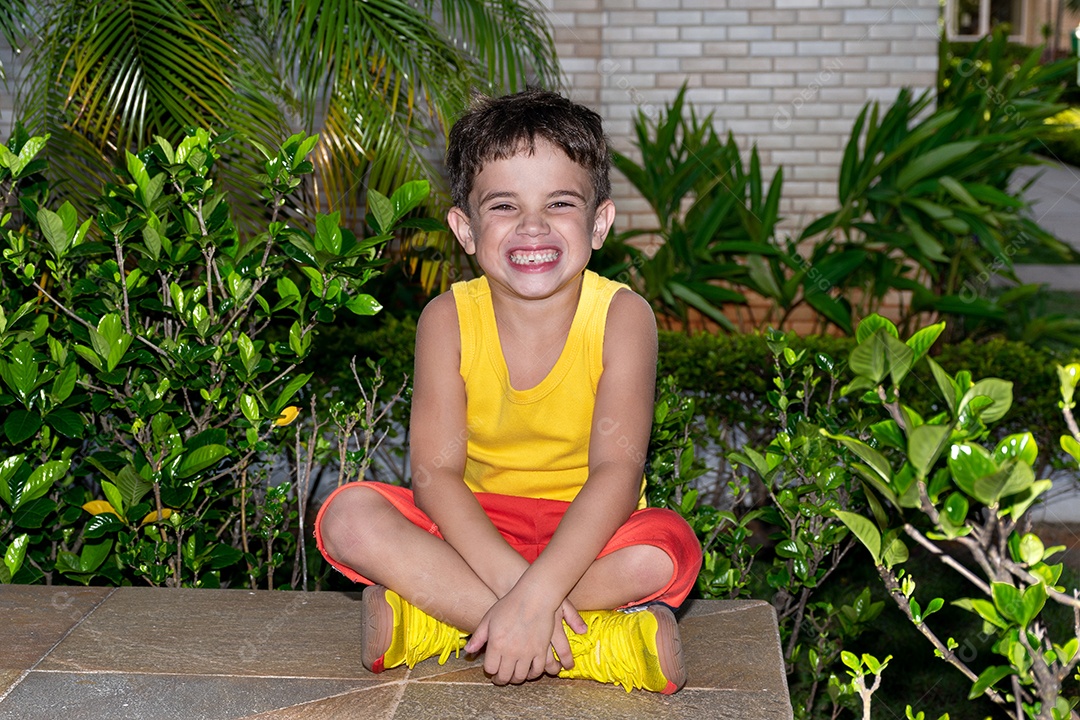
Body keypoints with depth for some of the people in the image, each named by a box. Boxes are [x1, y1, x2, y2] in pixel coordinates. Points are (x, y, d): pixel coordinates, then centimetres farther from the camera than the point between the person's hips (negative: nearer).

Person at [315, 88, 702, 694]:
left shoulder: (622, 317, -14)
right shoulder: (449, 319, -10)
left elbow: (617, 470, -23)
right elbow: (436, 472, -16)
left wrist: (534, 594, -37)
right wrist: (513, 582, -33)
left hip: (586, 532, -1)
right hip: (475, 530, 2)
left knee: (668, 549, -33)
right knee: (349, 518, -25)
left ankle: (434, 617, -21)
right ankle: (596, 638, -27)